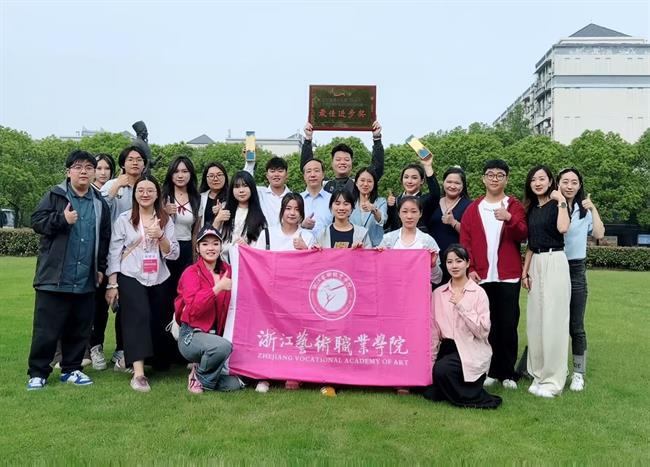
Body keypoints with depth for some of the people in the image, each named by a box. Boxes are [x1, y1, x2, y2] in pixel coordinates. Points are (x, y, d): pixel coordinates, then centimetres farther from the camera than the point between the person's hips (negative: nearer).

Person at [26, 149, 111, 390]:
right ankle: (37, 372, 13)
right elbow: (36, 221, -4)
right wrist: (62, 219, -19)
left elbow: (105, 238, 16)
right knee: (46, 329, 1)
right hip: (54, 277, -4)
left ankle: (71, 369, 24)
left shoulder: (100, 203, 12)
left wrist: (101, 268, 13)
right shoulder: (54, 196, 2)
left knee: (79, 329, 10)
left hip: (86, 280, 4)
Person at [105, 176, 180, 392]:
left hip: (159, 280, 3)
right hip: (131, 278, -3)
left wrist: (160, 236, -15)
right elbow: (114, 253, 2)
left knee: (159, 323, 2)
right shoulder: (124, 219, 4)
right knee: (138, 317, -20)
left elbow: (173, 254, 3)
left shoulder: (166, 220, 9)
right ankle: (138, 373, -26)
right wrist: (112, 284, -4)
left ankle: (160, 362, 24)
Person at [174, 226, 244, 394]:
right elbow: (193, 308, -22)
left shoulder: (227, 270, 6)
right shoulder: (191, 273, -7)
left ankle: (201, 365, 19)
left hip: (218, 334, 5)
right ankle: (200, 377, -6)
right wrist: (218, 287, -29)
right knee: (223, 346, -36)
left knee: (233, 385, -9)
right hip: (192, 335, -5)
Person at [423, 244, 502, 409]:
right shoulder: (438, 293, 6)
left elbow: (483, 331, -14)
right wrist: (431, 360, 4)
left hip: (472, 350, -5)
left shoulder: (478, 293, -6)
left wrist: (462, 306, -18)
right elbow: (434, 331, 7)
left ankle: (475, 398, -7)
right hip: (447, 348, 5)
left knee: (442, 369, -30)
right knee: (430, 393, -7)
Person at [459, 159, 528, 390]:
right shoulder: (473, 208, 10)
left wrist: (509, 218, -25)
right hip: (480, 276, 1)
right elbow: (465, 241, 5)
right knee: (486, 324, 4)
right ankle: (490, 371, 16)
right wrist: (470, 269, -5)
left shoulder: (514, 206, 7)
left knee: (508, 325, 2)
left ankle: (508, 373, 14)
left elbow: (523, 235, -7)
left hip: (508, 276, -1)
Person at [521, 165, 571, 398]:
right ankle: (539, 373, 21)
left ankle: (553, 379, 4)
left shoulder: (557, 203, -3)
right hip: (535, 264, 7)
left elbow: (563, 228, -24)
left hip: (554, 262, -7)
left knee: (553, 320, -4)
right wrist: (524, 272, 11)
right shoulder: (531, 208, 15)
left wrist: (561, 201, -15)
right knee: (536, 320, 9)